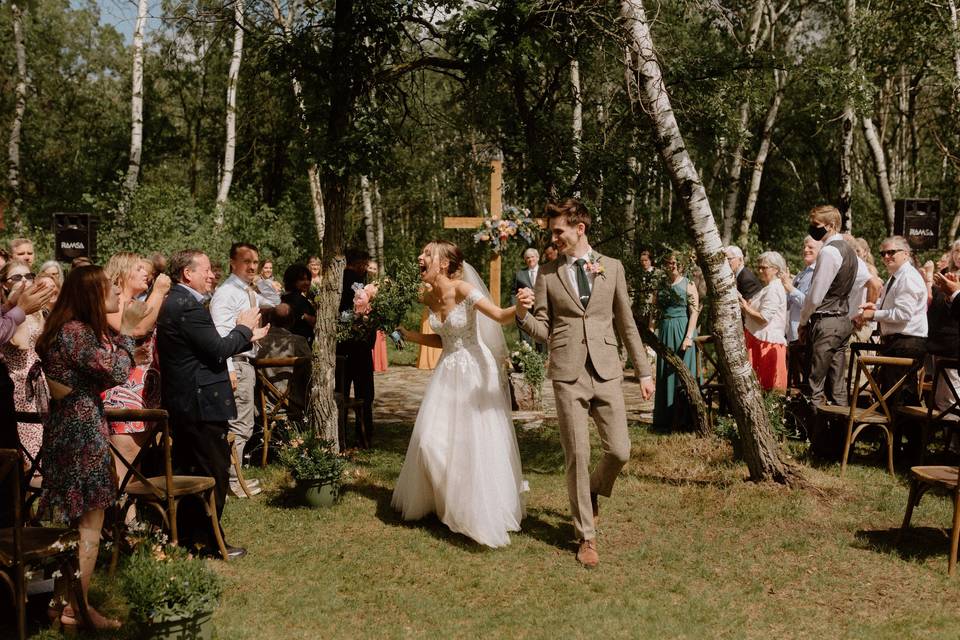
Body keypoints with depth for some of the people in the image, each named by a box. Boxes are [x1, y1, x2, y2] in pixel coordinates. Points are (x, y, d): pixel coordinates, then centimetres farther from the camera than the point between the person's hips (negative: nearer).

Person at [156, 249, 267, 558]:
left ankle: (186, 535, 29)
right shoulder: (189, 306, -20)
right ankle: (207, 541, 7)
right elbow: (218, 350, -22)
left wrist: (247, 337, 16)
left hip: (181, 402, 11)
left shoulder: (173, 302, 13)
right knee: (213, 473, -1)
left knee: (189, 470, 18)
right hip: (201, 403, -11)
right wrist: (244, 328, -6)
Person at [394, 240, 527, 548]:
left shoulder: (462, 289, -18)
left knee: (476, 443, -2)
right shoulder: (429, 298, 3)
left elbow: (500, 317, -28)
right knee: (433, 441, 4)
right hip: (448, 372, 7)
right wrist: (408, 335, 7)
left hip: (474, 372, -7)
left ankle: (480, 510, 16)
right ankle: (447, 500, 26)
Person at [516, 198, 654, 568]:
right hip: (568, 375, -1)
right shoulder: (548, 275, 5)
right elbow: (542, 332, 6)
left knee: (619, 451, -1)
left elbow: (626, 323, 11)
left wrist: (643, 371, 11)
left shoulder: (612, 268, 7)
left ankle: (593, 490, 33)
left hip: (607, 372, 1)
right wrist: (523, 314, -15)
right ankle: (586, 536, 14)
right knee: (577, 457, 1)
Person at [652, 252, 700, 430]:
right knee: (665, 375, 6)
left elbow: (694, 312, -9)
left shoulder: (689, 285, -2)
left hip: (683, 330, -5)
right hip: (665, 331, 5)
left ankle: (684, 418, 5)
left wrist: (689, 336, -17)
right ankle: (666, 418, 14)